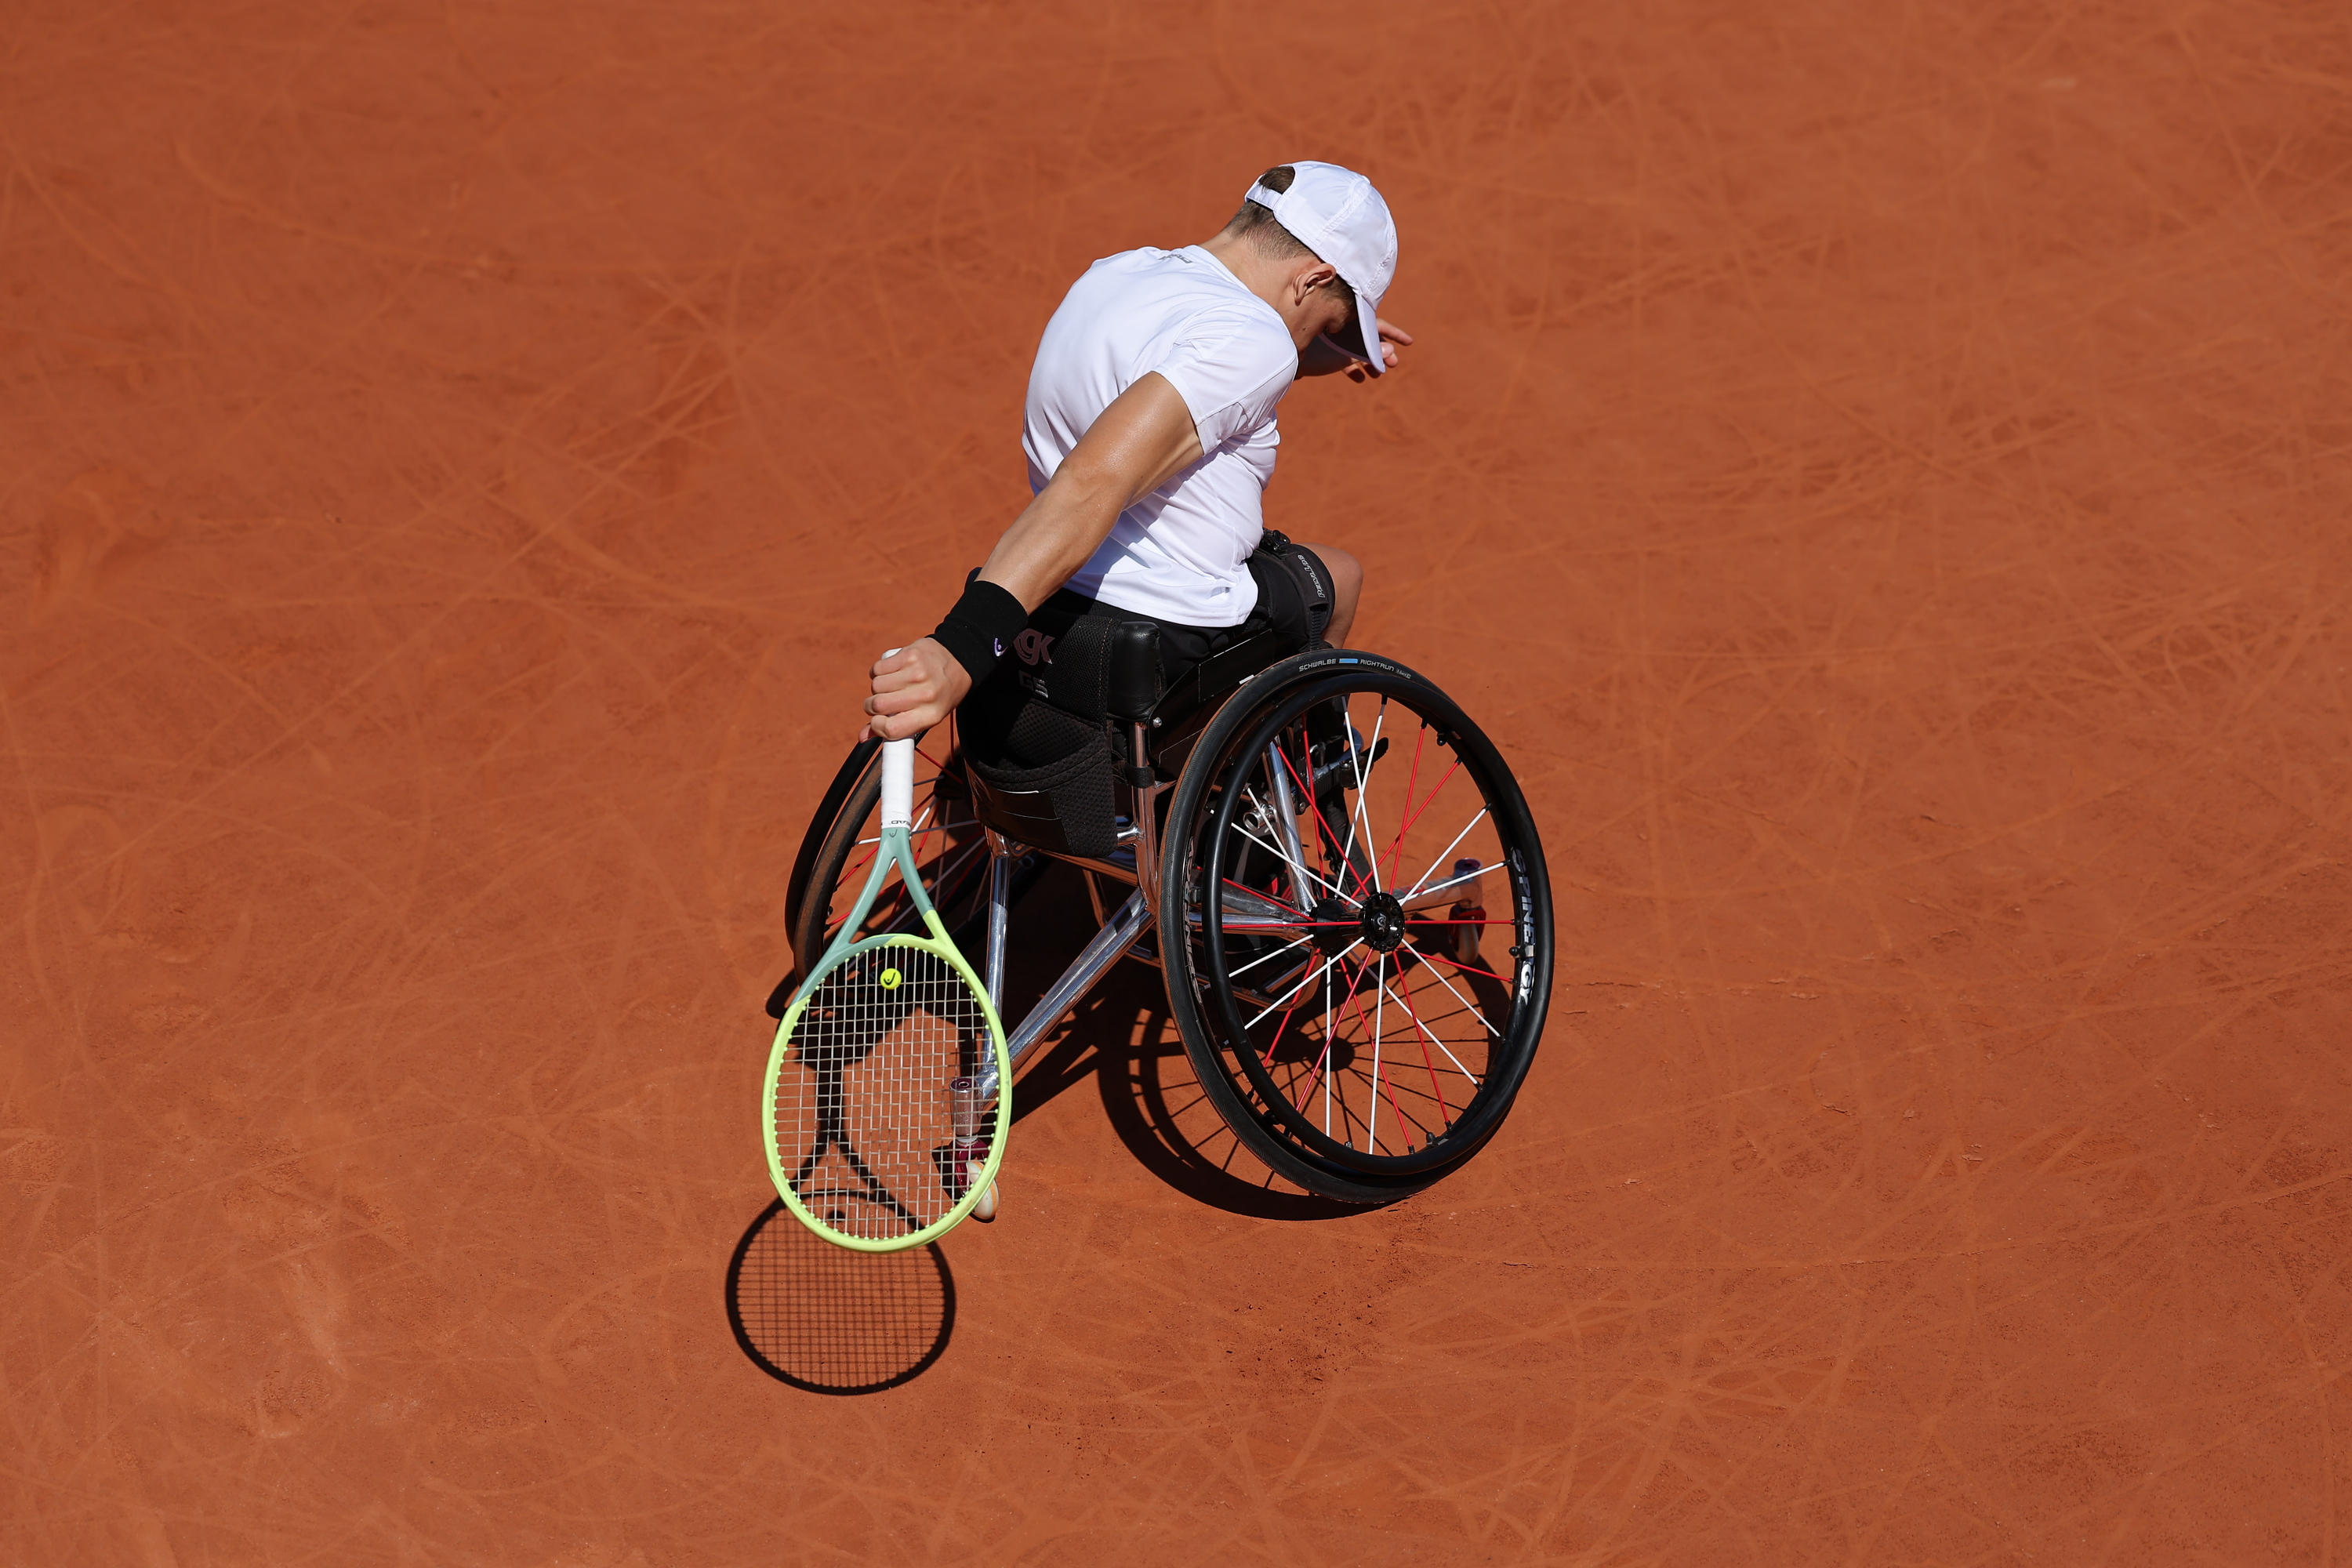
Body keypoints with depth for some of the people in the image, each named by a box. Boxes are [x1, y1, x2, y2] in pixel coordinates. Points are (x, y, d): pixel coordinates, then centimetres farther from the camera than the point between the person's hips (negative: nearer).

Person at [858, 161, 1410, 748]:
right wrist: (960, 649, -45)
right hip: (1176, 645, -7)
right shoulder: (1249, 339, -22)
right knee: (1336, 577, 24)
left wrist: (1324, 353, 23)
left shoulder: (1112, 275, 6)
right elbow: (1094, 483, -36)